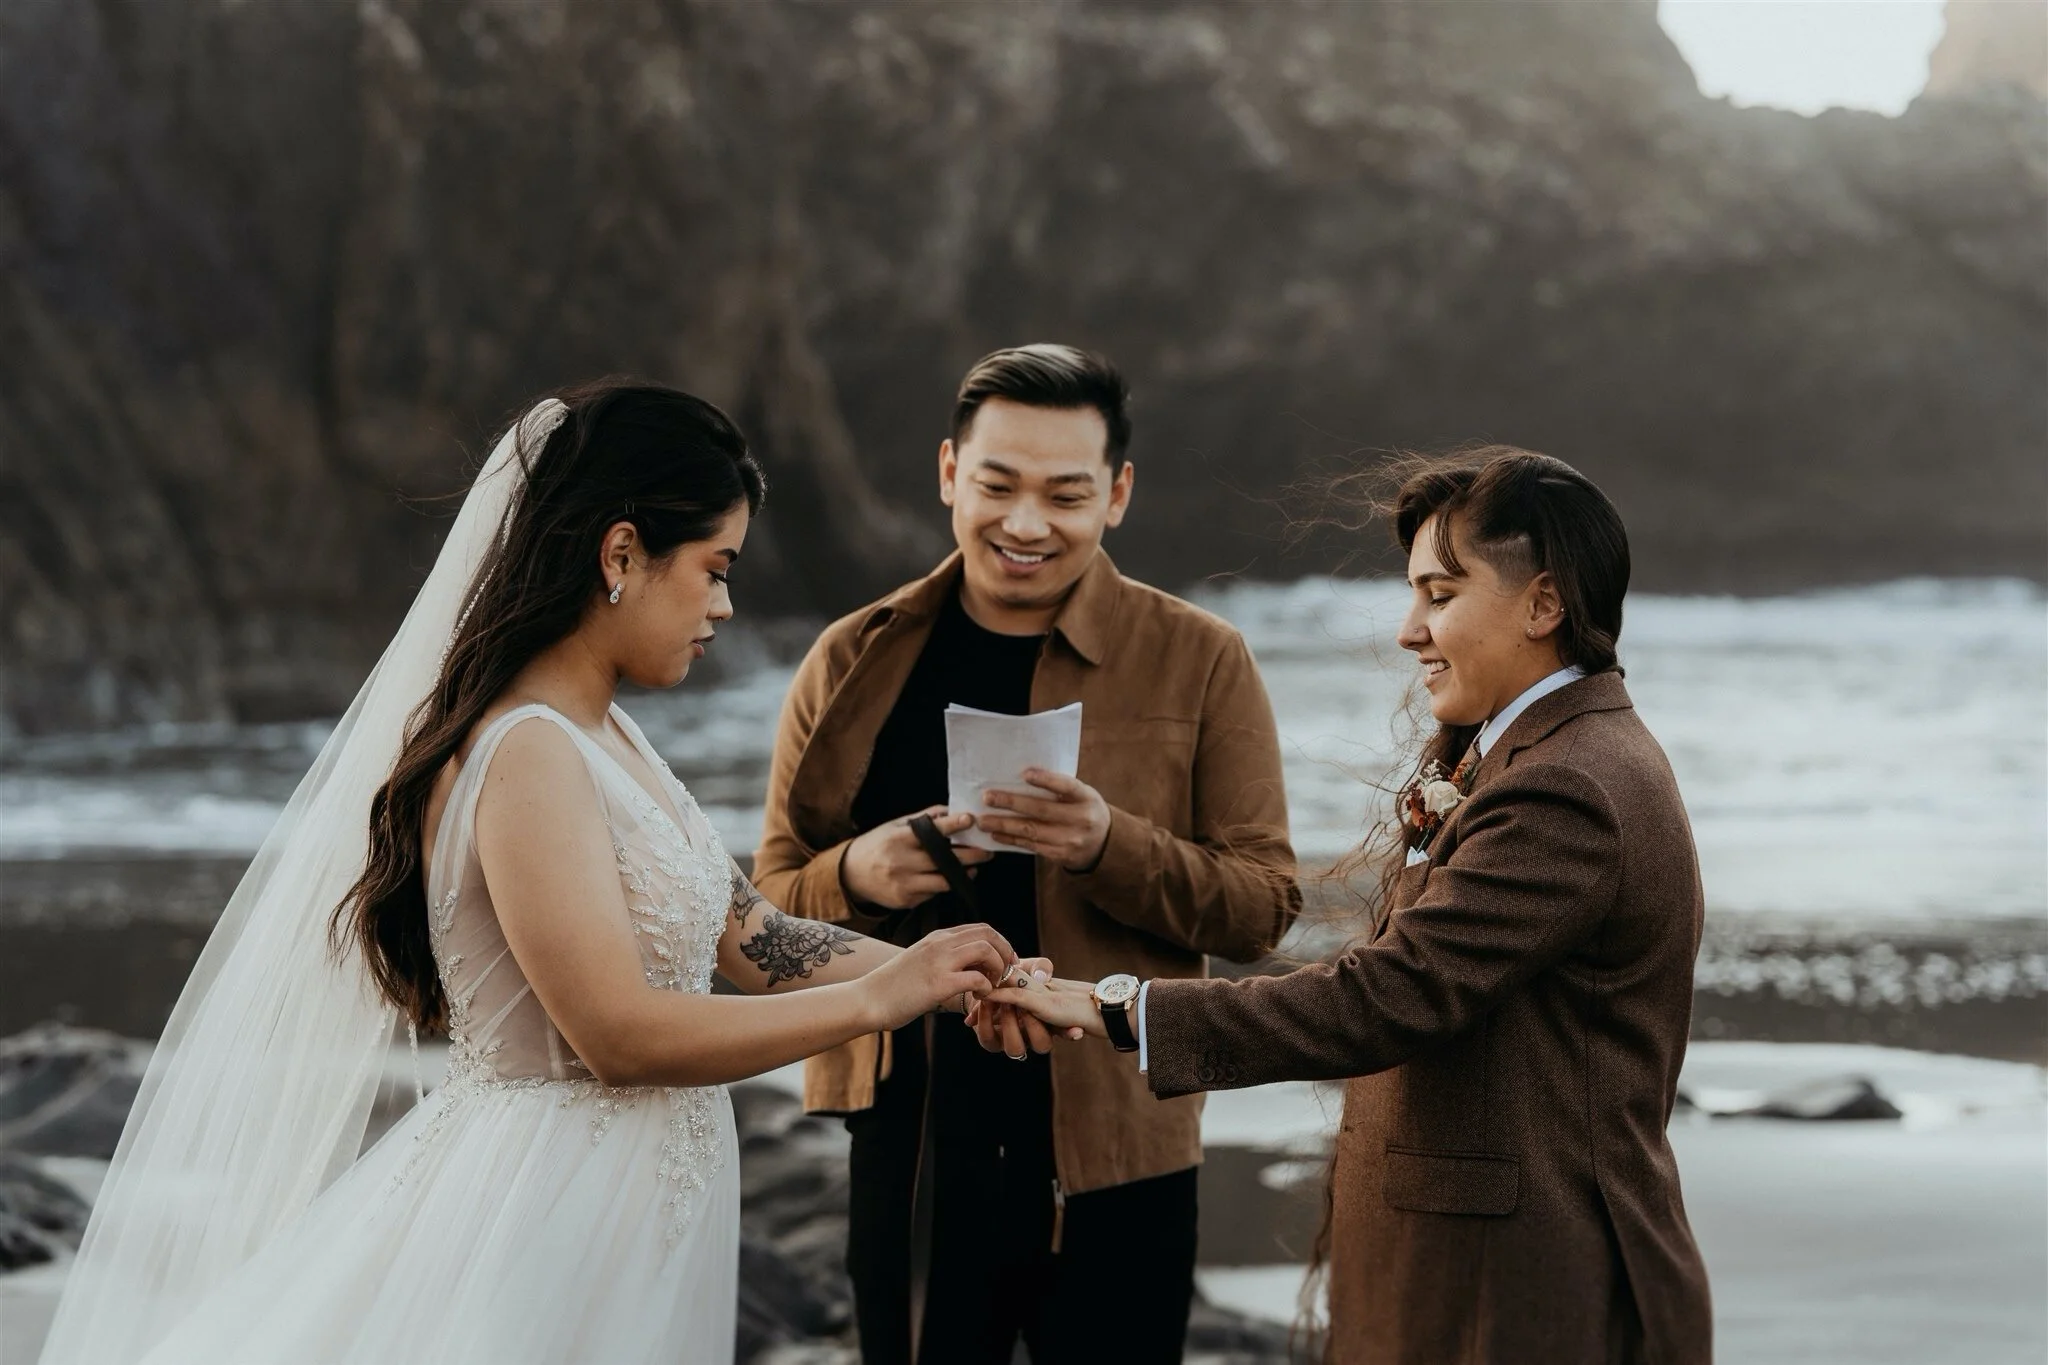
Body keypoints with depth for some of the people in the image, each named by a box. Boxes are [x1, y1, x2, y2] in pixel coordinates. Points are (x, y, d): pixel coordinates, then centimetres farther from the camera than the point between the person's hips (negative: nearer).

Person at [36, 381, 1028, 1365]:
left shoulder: (604, 737, 10)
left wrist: (950, 977, 0)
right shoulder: (527, 756, -19)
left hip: (621, 1205, 9)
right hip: (547, 1209, -9)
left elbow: (746, 937, 9)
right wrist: (880, 998, -18)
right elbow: (620, 1032, -24)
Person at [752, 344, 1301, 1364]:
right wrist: (855, 875, -14)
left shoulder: (1200, 663, -1)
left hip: (1116, 1163, -1)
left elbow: (1262, 905, -4)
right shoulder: (857, 664, 4)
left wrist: (1112, 849, -21)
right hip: (909, 1153, 2)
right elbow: (772, 900, 9)